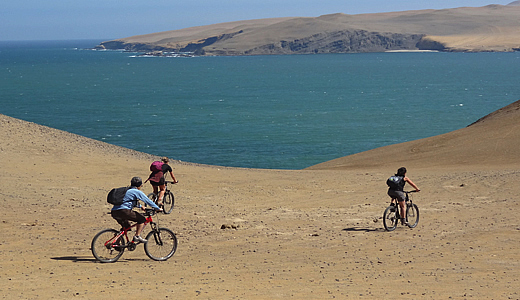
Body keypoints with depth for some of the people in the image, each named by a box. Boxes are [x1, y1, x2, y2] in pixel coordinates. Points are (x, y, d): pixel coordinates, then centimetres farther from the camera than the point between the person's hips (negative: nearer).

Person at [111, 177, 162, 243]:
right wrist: (158, 209, 14)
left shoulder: (127, 190, 29)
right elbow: (148, 201, 5)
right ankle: (137, 236, -3)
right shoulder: (137, 192, 3)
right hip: (123, 211, -9)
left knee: (126, 227, 28)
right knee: (142, 219, 4)